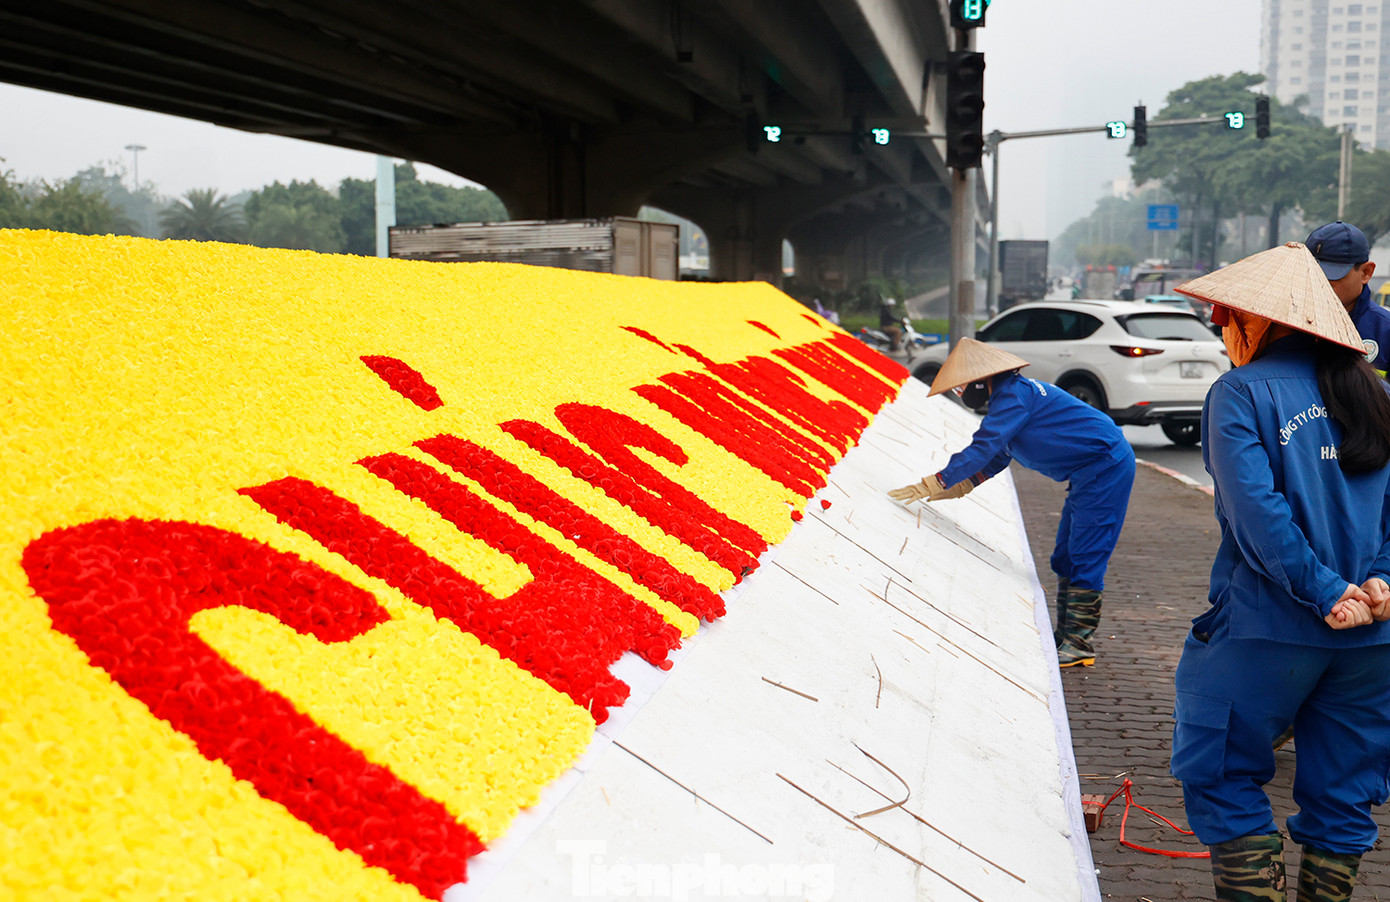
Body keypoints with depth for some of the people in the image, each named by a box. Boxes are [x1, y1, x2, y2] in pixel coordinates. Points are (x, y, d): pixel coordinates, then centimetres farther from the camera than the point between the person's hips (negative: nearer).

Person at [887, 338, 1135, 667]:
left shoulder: (1013, 396, -19)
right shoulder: (1012, 394, 14)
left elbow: (983, 448, -25)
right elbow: (997, 457, 19)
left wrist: (935, 482, -23)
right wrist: (957, 488, 10)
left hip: (1105, 466, -11)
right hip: (1092, 470, 11)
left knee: (1086, 556, -10)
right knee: (1066, 556, 13)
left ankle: (1079, 643, -7)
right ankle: (1065, 637, 18)